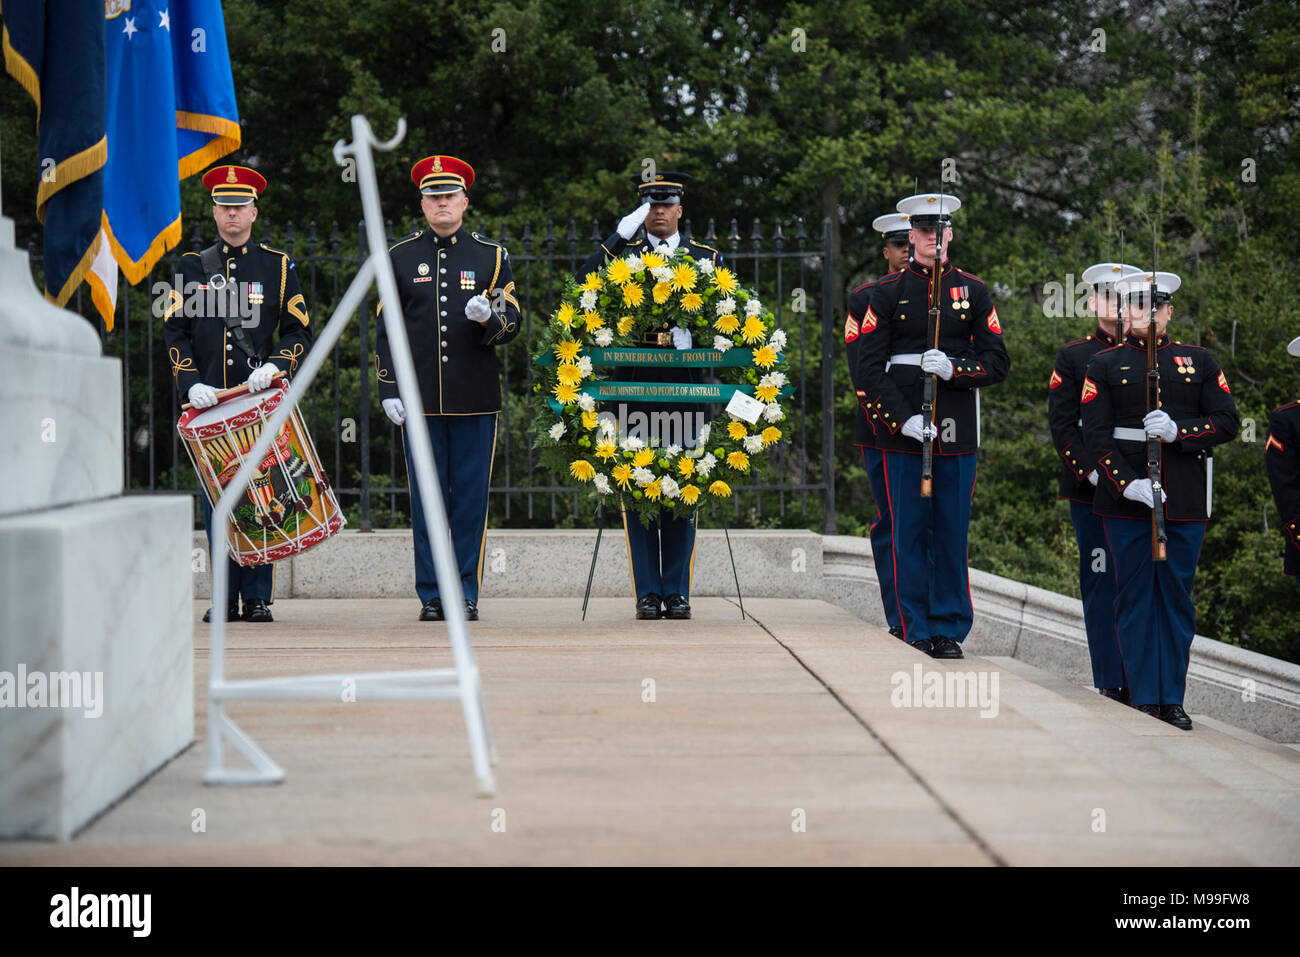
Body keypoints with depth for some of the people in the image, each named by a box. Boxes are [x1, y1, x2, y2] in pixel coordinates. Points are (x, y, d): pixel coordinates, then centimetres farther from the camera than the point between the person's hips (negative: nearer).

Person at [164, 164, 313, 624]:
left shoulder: (278, 265, 8)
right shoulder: (193, 266, 10)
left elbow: (299, 332, 8)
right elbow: (175, 332, 7)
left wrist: (275, 366, -11)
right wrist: (191, 383, -7)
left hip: (262, 400, -1)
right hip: (208, 401, 1)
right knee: (215, 497, 1)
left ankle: (258, 597, 4)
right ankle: (225, 597, 7)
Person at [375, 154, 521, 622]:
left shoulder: (491, 255, 8)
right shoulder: (400, 258, 9)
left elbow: (512, 324, 5)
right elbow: (386, 330, 9)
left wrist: (489, 317, -18)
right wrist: (388, 390, 1)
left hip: (475, 398, 0)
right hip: (420, 398, 0)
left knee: (471, 497, 1)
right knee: (426, 497, 2)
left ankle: (466, 595, 7)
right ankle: (431, 596, 7)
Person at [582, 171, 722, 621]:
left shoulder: (706, 258, 13)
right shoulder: (622, 254, 10)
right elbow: (587, 282, -8)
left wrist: (693, 329, -14)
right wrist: (620, 235, -12)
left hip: (686, 385, 1)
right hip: (635, 383, -1)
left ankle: (677, 591, 9)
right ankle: (648, 593, 4)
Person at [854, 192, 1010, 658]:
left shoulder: (973, 291, 9)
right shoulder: (887, 292, 5)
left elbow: (998, 362, 6)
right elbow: (869, 366, -1)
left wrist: (953, 369, -13)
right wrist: (902, 419, -11)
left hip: (957, 431, 1)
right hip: (902, 431, -1)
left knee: (952, 531, 3)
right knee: (908, 531, 1)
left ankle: (949, 630, 12)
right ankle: (916, 632, 8)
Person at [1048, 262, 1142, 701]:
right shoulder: (1073, 356, 7)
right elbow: (1062, 425, 1)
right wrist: (1091, 471, -12)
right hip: (1092, 491, -2)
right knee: (1101, 582, -2)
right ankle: (1111, 684, 2)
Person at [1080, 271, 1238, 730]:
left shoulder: (1199, 361, 11)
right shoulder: (1104, 365, 6)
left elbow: (1227, 423, 5)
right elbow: (1095, 434, -1)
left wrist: (1177, 431, -12)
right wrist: (1127, 484, -15)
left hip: (1185, 502, 1)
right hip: (1127, 500, -1)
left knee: (1177, 597, 3)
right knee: (1135, 597, 0)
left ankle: (1173, 698, 9)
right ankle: (1143, 699, 5)